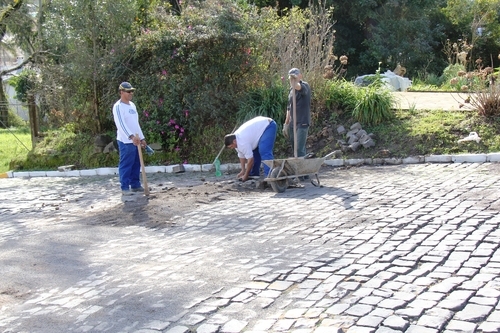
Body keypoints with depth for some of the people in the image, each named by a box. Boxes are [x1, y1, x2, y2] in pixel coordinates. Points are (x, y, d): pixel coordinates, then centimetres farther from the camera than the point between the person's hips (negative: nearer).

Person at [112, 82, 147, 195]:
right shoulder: (118, 106, -12)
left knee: (136, 165, 12)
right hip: (126, 141, -8)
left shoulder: (132, 105, 15)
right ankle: (125, 188, 1)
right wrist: (131, 136, -36)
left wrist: (142, 138, 18)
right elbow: (121, 124, -24)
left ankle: (135, 185, 21)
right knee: (125, 165, -4)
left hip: (136, 141, 8)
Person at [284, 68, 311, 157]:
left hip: (302, 123, -8)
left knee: (299, 150, -14)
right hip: (292, 123, 8)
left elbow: (298, 87, -37)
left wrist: (294, 81, -59)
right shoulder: (291, 89, 14)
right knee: (295, 149, 13)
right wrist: (286, 124, 19)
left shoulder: (304, 85, -10)